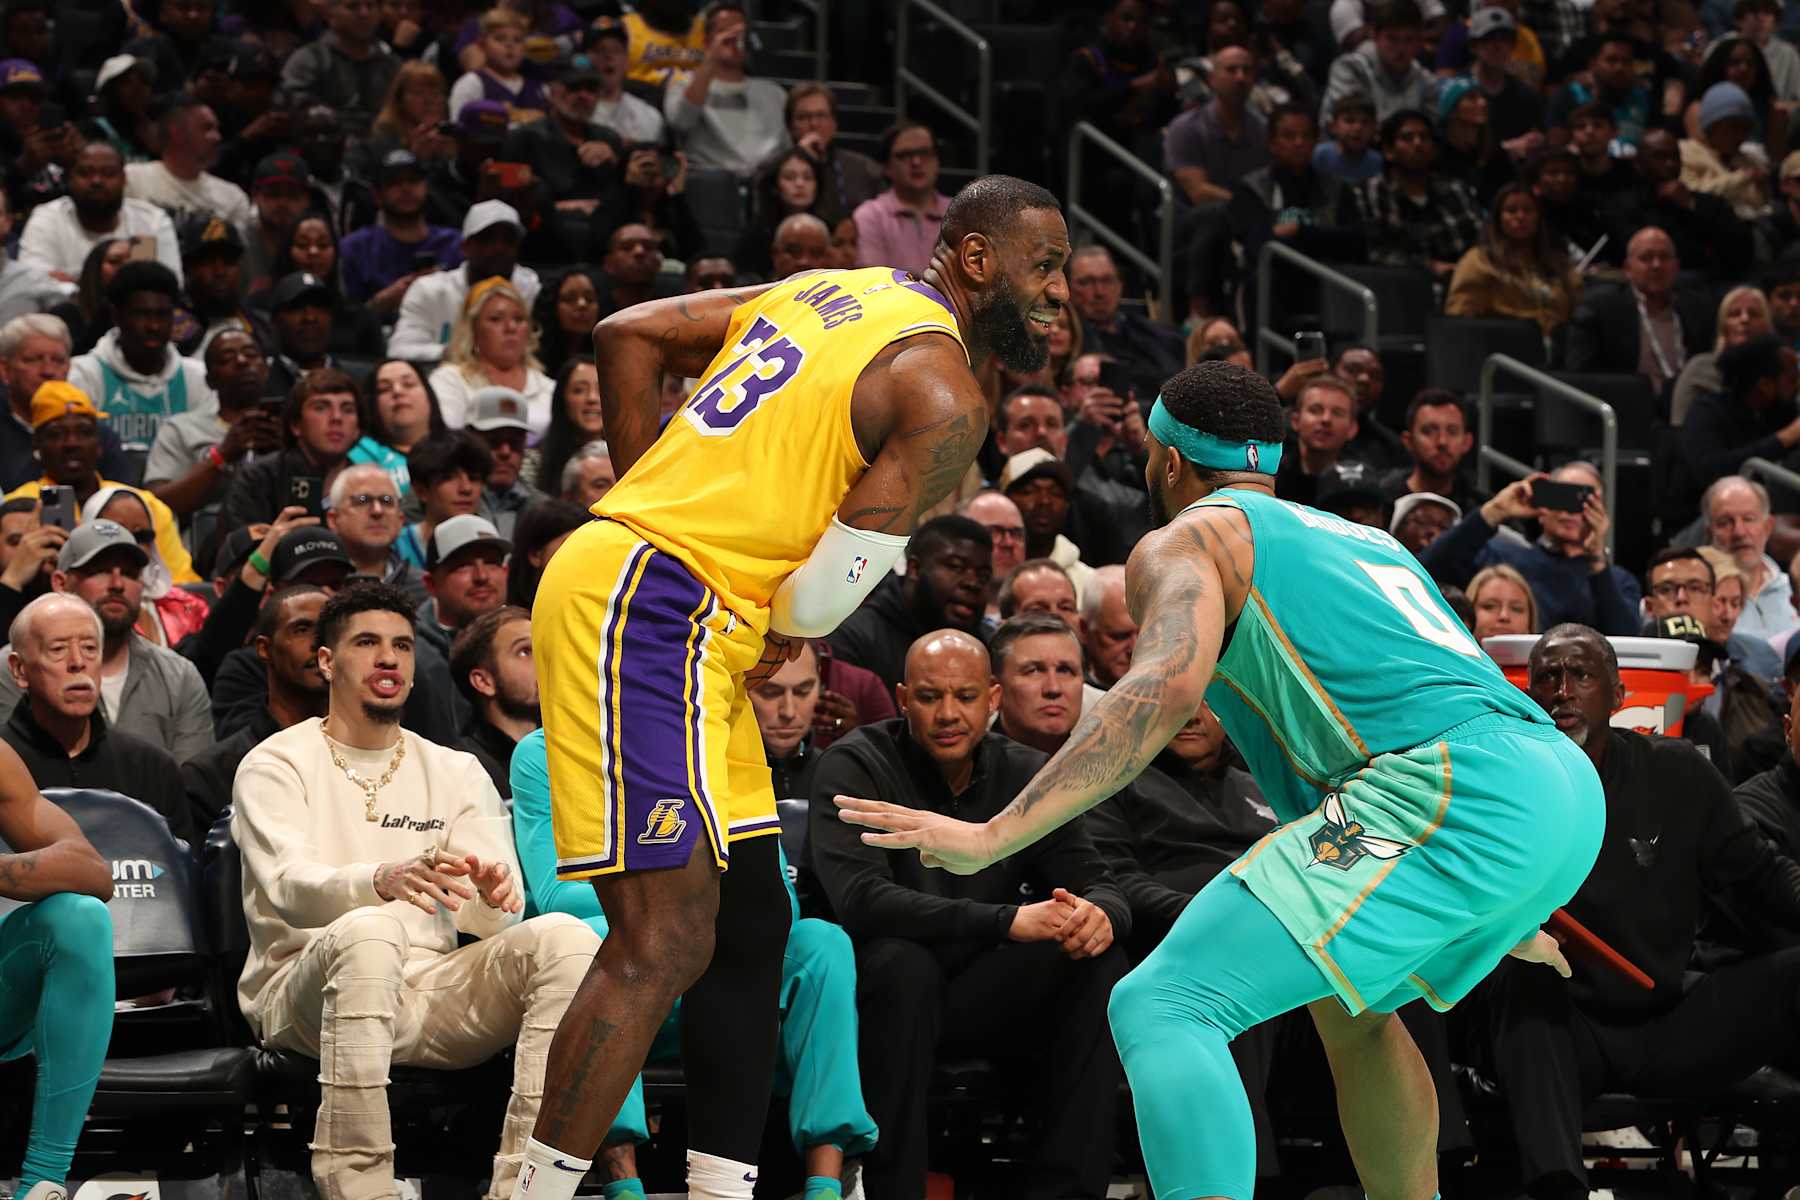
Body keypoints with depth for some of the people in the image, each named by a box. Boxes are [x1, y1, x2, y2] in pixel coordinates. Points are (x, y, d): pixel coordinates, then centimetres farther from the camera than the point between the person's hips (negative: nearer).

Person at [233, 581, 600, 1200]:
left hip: (432, 992, 4)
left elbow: (488, 917, 3)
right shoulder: (275, 766, 4)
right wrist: (385, 882, -38)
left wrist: (493, 894, -24)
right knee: (369, 933, -38)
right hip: (305, 991, -4)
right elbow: (290, 889, -16)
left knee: (564, 938, -22)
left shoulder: (455, 772, 16)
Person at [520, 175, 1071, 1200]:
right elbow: (824, 592, -13)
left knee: (751, 927, 14)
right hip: (654, 609, -10)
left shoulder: (829, 291, 17)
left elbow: (629, 335, 18)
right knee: (664, 946, -13)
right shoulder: (946, 395, -9)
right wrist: (781, 637, 9)